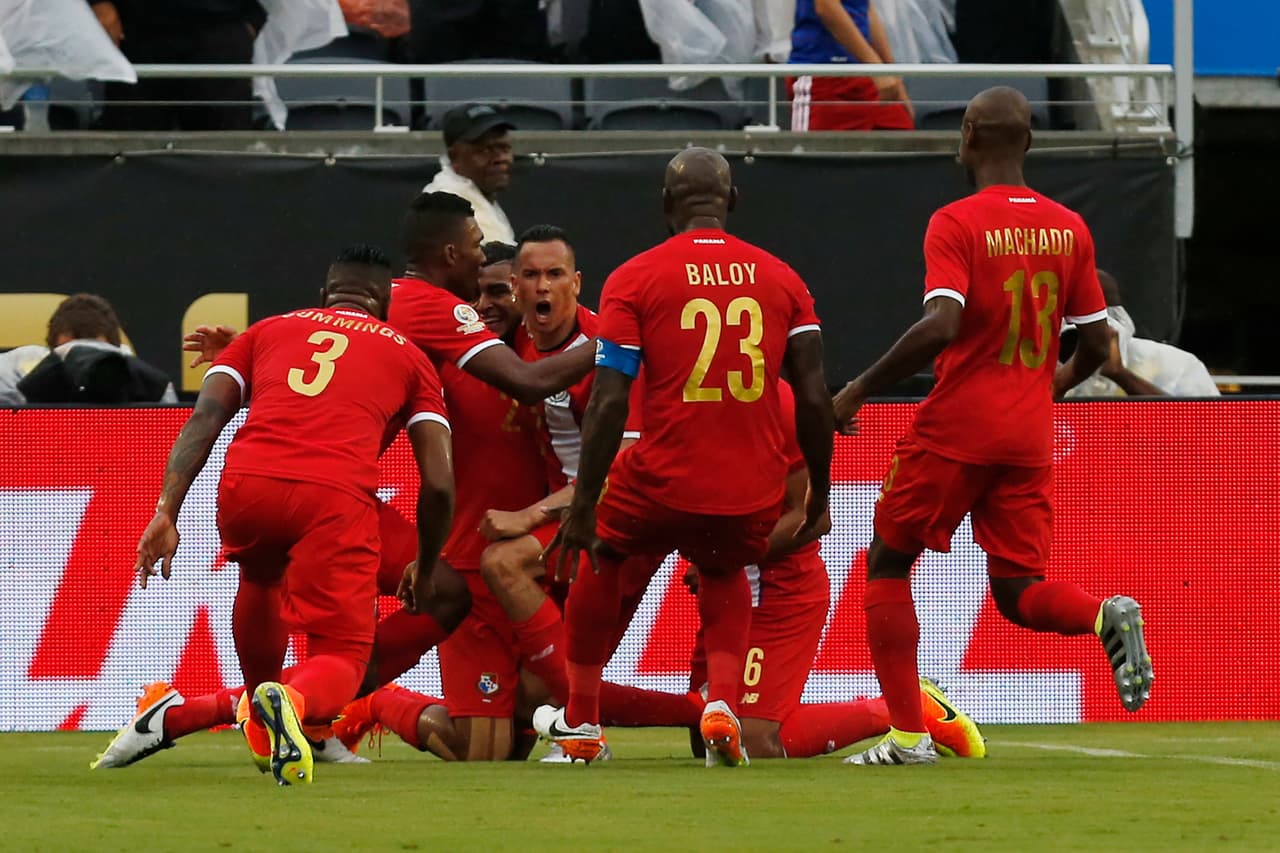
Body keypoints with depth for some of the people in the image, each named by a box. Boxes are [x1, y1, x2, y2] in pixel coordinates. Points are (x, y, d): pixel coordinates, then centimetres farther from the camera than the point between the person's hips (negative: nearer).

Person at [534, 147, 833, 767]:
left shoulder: (635, 279, -2)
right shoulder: (780, 278, 6)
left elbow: (609, 402, -8)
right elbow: (814, 397, 3)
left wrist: (583, 507, -5)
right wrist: (819, 490, 15)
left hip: (663, 482, -3)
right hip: (755, 493, 3)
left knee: (599, 556, 27)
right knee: (724, 574, 33)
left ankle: (581, 724, 32)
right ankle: (722, 707, 9)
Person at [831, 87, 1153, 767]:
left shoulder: (956, 224, -9)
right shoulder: (1069, 228, 8)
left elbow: (941, 327, -22)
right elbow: (1097, 343, 10)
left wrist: (859, 390, -14)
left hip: (954, 429, -5)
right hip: (1030, 439, 5)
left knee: (887, 564, 11)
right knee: (1018, 590, 10)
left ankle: (907, 734, 4)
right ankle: (1106, 617, -22)